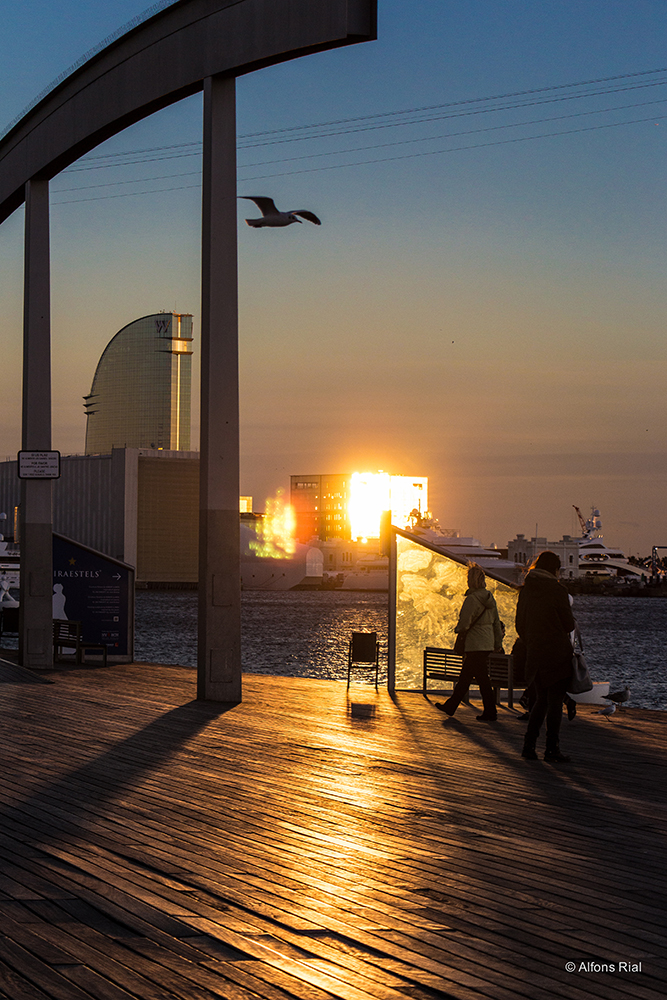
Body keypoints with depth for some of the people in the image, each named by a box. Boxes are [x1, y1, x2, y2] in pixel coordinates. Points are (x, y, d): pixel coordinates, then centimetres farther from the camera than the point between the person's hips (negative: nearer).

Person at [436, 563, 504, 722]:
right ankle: (450, 706, 25)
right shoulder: (490, 598, 9)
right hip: (487, 643, 9)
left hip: (475, 645, -9)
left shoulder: (472, 599, -17)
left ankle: (490, 713, 0)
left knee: (483, 679, -3)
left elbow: (464, 623, -18)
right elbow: (497, 622, 14)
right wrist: (498, 643, 20)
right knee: (465, 676, 16)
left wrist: (457, 629, 4)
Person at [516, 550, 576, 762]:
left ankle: (529, 744, 8)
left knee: (541, 699, 15)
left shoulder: (525, 591, 7)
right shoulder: (557, 590, -11)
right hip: (557, 653, -6)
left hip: (535, 654, 6)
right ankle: (551, 749, 0)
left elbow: (520, 626, 11)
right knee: (555, 701, 0)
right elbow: (569, 625, -7)